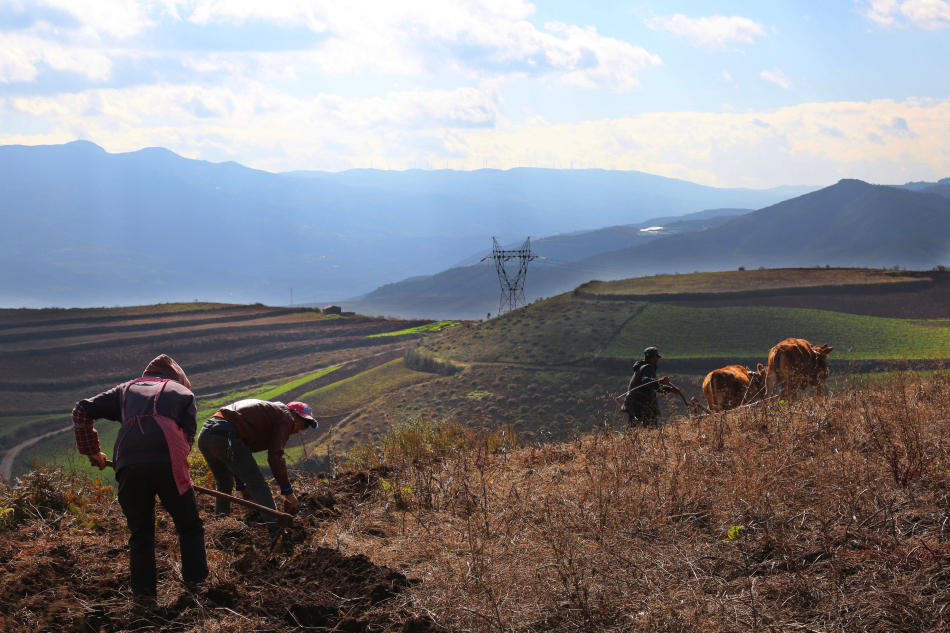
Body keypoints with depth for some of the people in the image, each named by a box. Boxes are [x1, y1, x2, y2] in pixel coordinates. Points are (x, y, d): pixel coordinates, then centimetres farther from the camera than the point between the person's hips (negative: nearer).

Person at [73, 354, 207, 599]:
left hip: (128, 465, 2)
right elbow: (188, 436, 13)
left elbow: (81, 411, 25)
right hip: (168, 462, -2)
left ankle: (144, 592, 14)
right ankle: (196, 581, 16)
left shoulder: (126, 389, 31)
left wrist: (91, 451, 29)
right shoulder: (183, 392, 26)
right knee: (190, 526, 16)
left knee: (140, 532, 16)